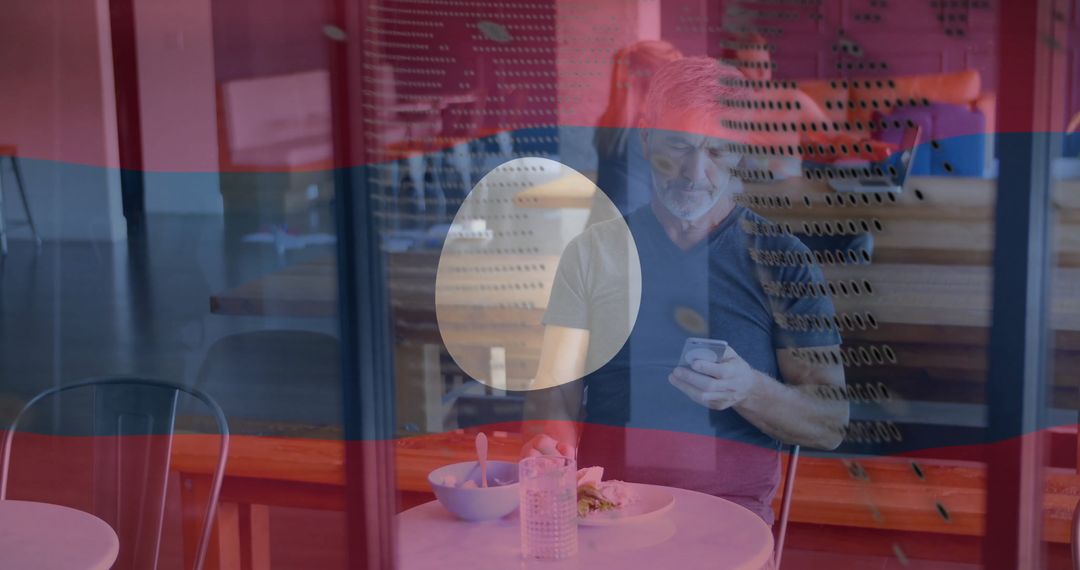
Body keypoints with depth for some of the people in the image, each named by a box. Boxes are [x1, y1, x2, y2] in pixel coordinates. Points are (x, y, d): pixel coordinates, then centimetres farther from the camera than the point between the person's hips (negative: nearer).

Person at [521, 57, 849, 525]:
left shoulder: (780, 258, 6)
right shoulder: (594, 250, 12)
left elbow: (831, 426, 2)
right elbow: (556, 387, 8)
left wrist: (749, 391, -18)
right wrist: (545, 441, -16)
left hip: (726, 503, -2)